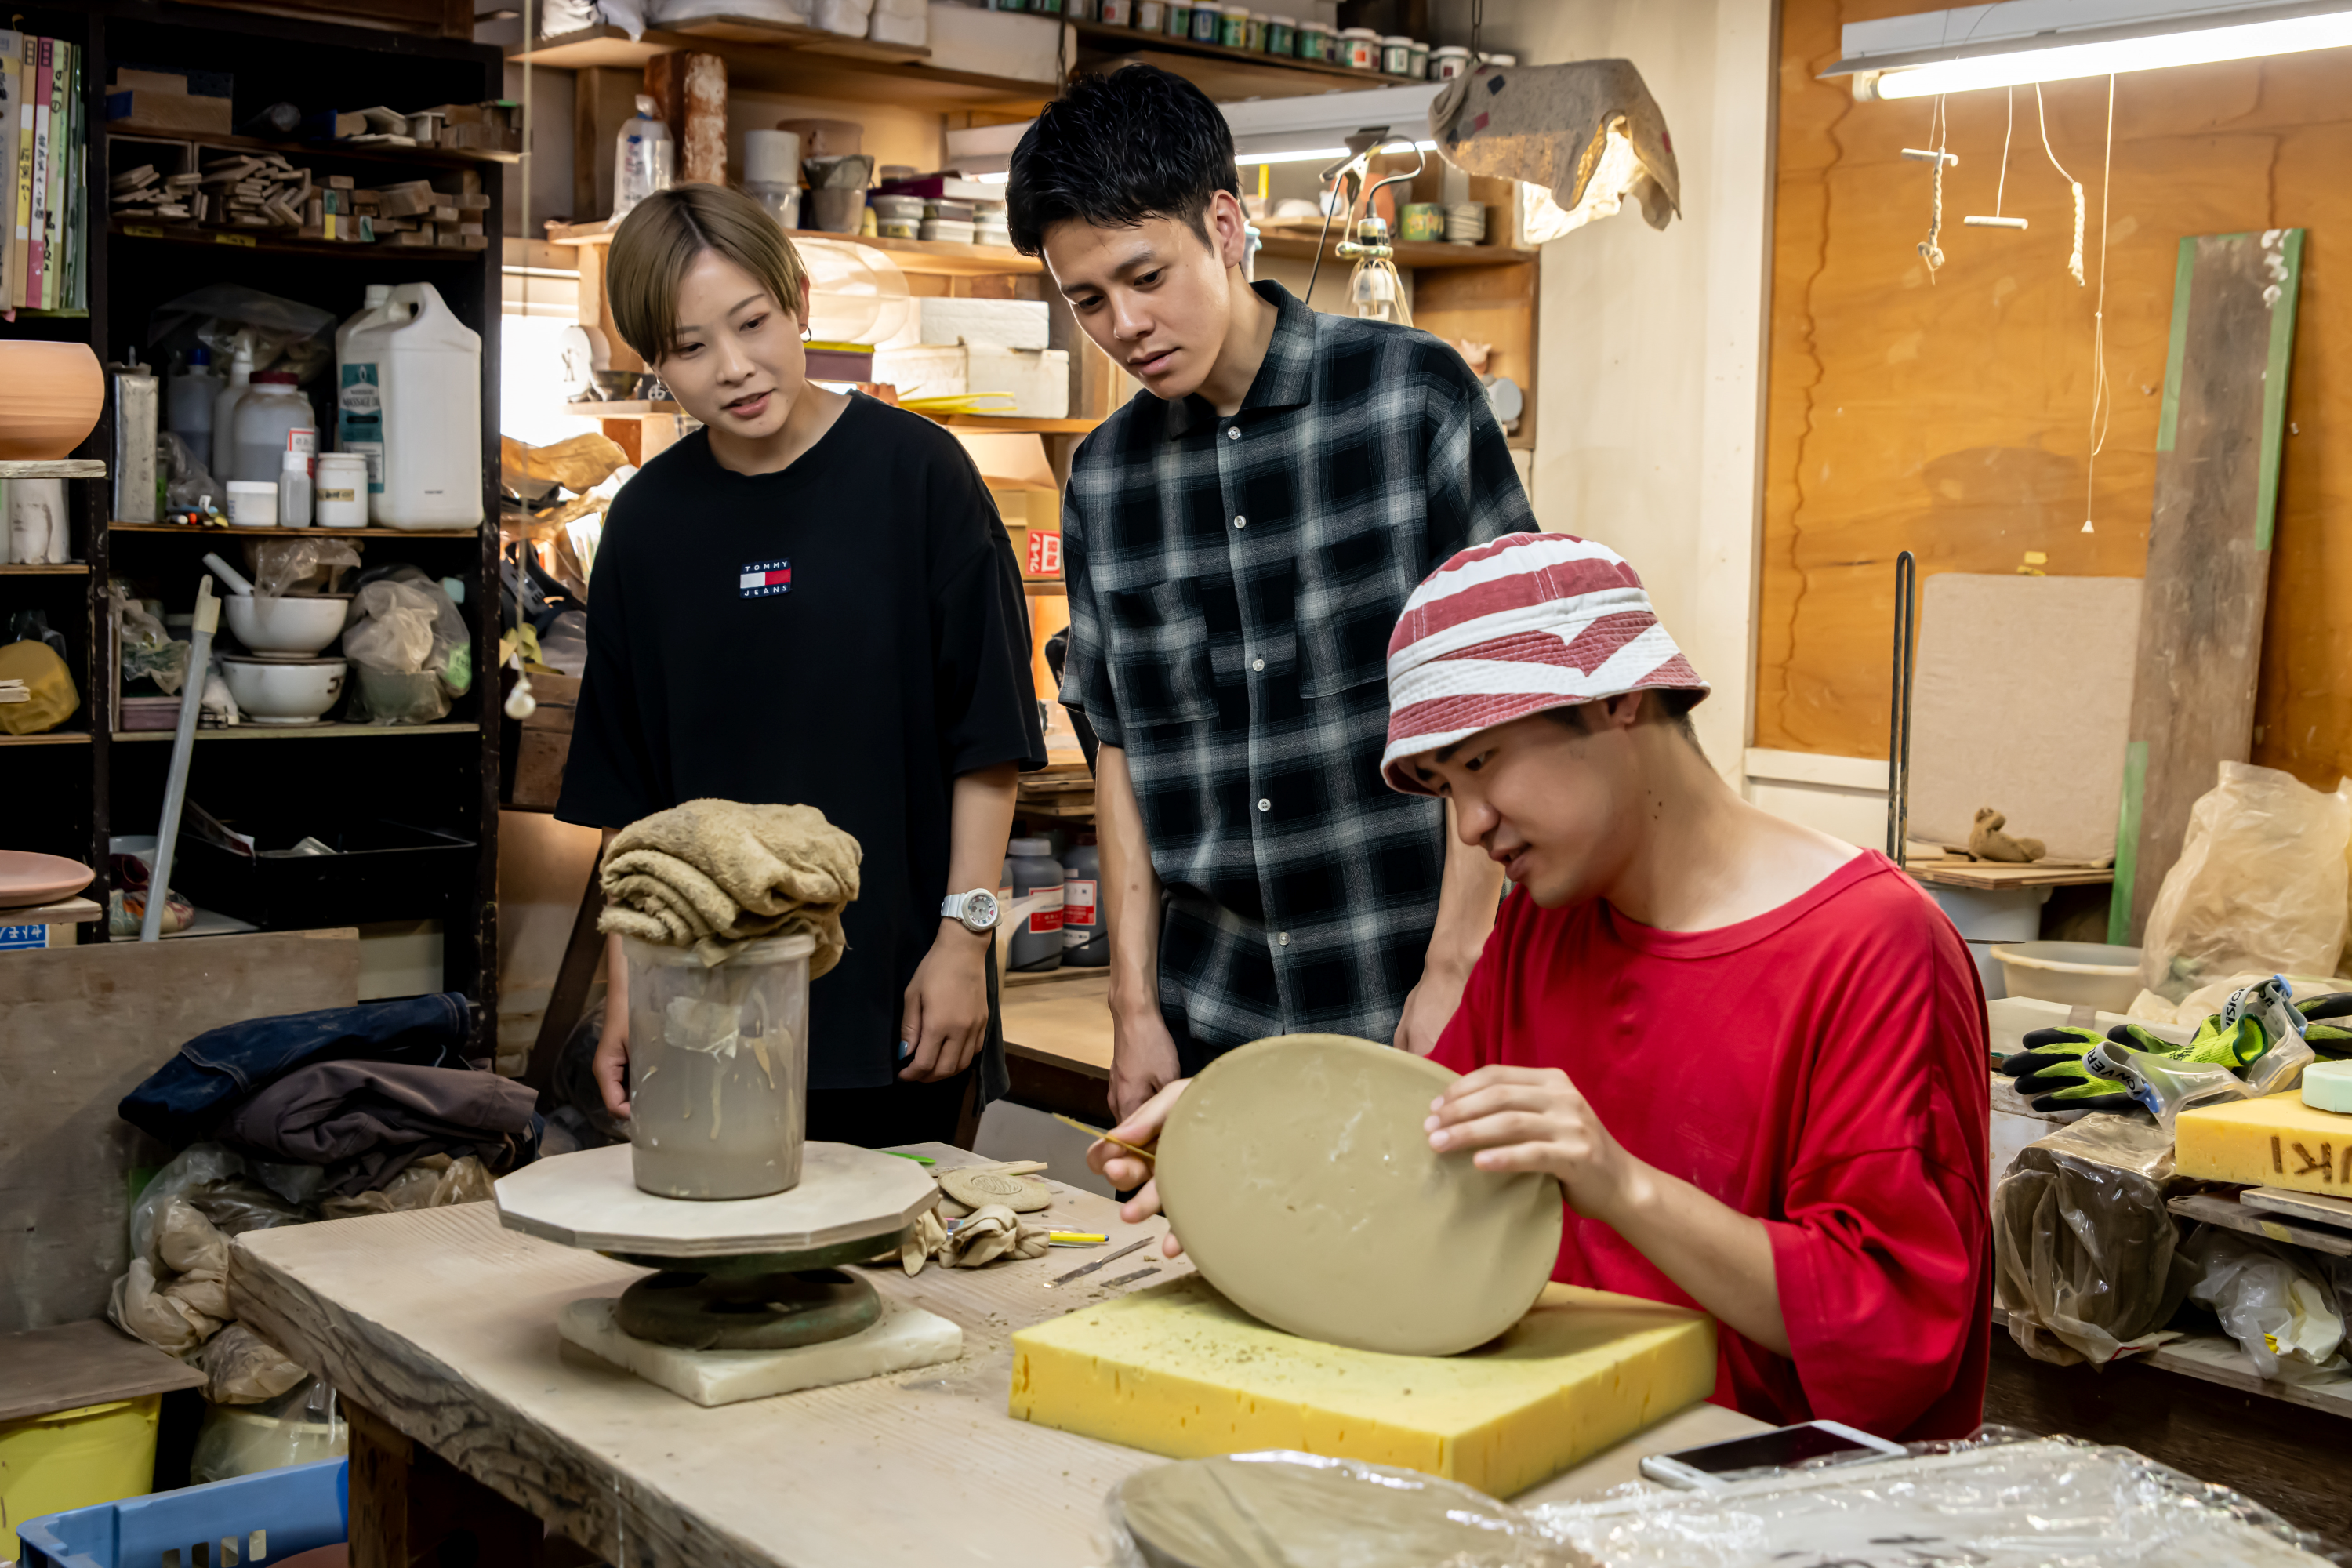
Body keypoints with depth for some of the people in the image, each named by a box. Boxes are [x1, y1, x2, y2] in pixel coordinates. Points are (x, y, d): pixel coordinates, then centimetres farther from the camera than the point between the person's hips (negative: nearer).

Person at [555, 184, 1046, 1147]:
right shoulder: (650, 519, 5)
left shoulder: (914, 471, -5)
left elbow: (989, 738, -4)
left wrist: (964, 941, -8)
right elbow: (624, 788, 11)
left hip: (895, 999, -3)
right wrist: (625, 987, 8)